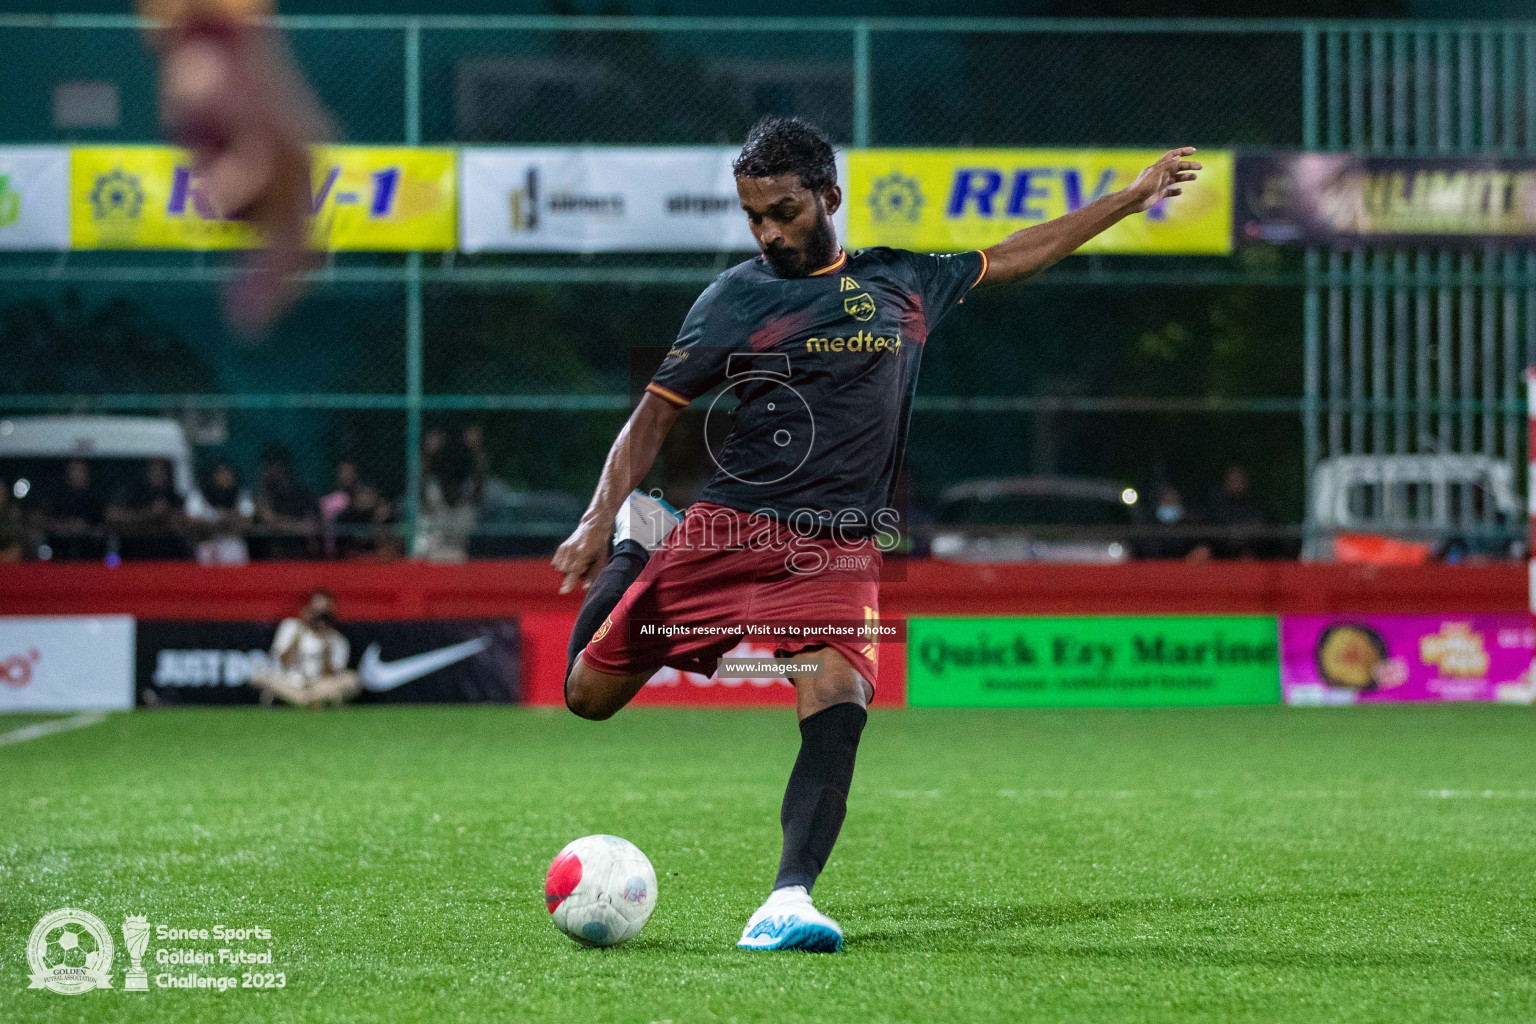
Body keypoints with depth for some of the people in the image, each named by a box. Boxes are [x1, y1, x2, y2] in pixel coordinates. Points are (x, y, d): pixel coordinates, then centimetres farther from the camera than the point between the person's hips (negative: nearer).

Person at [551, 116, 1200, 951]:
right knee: (590, 695, 2)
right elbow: (655, 414, 4)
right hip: (730, 531, -1)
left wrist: (1136, 195, 29)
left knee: (838, 708, -25)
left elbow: (1017, 256, 26)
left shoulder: (902, 284, 13)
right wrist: (598, 521, -8)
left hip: (839, 552, 1)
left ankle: (788, 901, -30)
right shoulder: (737, 297, 3)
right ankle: (638, 545, 30)